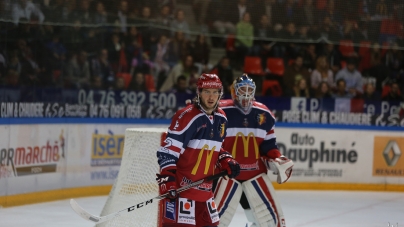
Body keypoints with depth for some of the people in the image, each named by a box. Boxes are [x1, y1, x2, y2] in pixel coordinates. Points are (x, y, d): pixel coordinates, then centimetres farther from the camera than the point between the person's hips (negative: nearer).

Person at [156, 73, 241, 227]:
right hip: (181, 185, -8)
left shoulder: (221, 118, 11)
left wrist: (226, 161, 9)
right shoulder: (187, 116, -15)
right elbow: (168, 150, -17)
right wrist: (167, 179, -24)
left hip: (204, 188, 8)